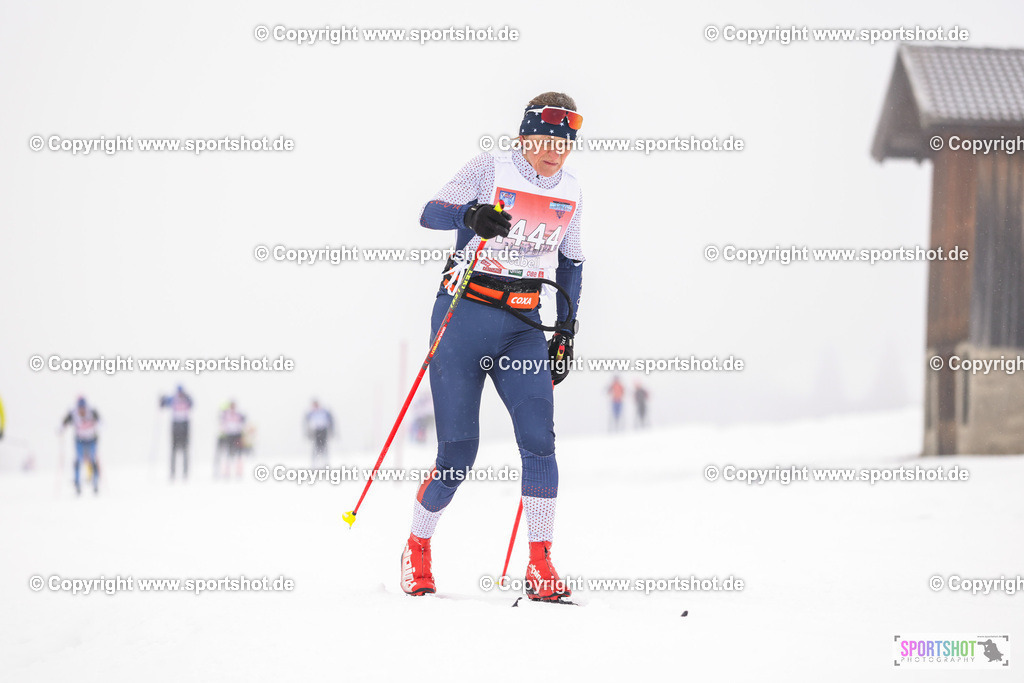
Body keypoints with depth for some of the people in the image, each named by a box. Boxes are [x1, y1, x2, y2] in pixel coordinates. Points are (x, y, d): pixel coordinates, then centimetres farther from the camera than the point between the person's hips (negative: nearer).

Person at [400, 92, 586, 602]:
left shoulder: (569, 191, 8)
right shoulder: (491, 168, -6)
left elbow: (570, 263, 20)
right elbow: (431, 214, -14)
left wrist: (566, 331, 15)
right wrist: (471, 215, -35)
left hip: (523, 327, 4)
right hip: (465, 316, -4)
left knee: (538, 439, -13)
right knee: (458, 454, -4)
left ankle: (540, 565, -6)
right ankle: (417, 547, 19)